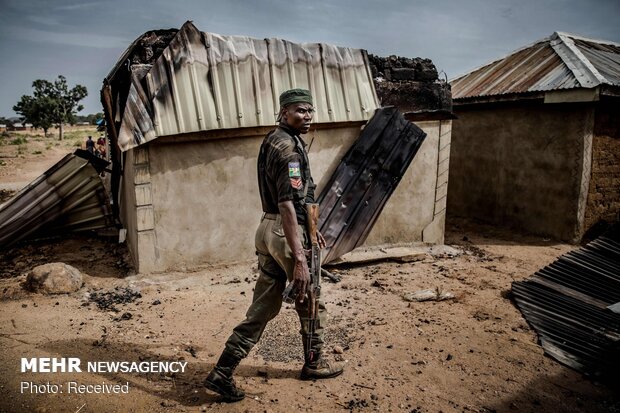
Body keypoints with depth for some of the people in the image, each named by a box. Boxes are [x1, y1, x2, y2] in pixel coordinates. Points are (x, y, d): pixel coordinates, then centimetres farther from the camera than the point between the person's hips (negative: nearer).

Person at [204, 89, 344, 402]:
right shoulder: (288, 146, -17)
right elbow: (287, 205, -25)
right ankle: (314, 364, 34)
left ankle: (222, 373, 14)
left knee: (263, 307, 13)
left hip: (268, 230, 9)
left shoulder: (274, 141, 15)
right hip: (287, 233, -9)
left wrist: (310, 227, 29)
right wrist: (299, 259, -27)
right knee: (310, 301, 13)